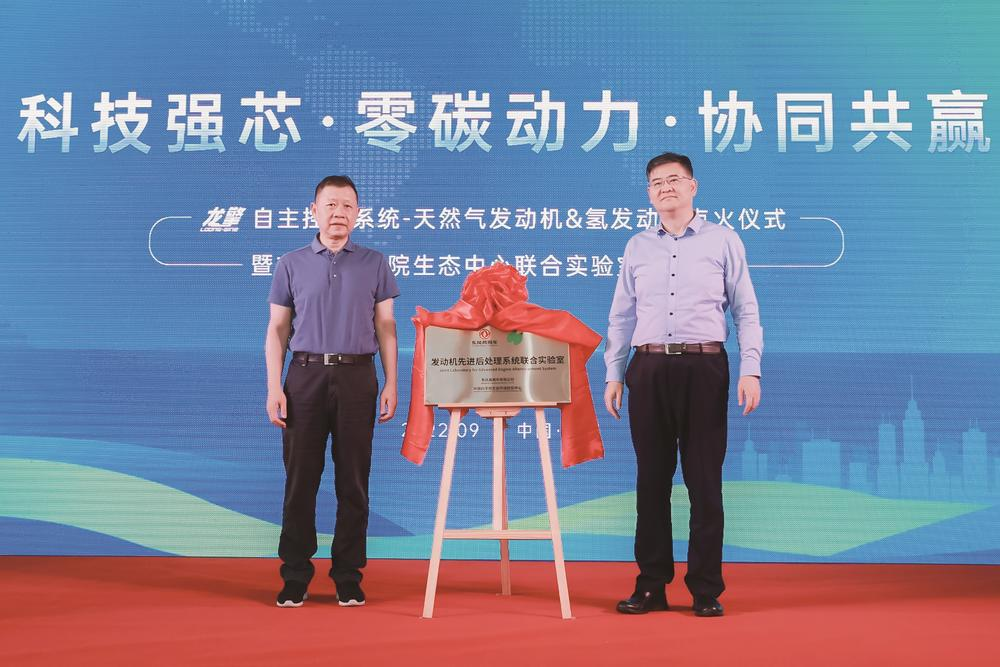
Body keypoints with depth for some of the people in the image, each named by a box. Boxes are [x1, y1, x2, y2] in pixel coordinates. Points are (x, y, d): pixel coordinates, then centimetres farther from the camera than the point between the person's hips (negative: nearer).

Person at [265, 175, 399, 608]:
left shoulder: (374, 264, 9)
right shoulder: (291, 265, 8)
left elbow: (385, 327, 8)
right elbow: (277, 330, 7)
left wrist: (391, 383, -1)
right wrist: (274, 388, -2)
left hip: (357, 377, 0)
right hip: (305, 377, 0)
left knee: (353, 481, 3)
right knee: (300, 479, 1)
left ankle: (348, 577, 12)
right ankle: (295, 576, 11)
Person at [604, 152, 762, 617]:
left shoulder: (723, 241, 6)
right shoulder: (637, 247, 14)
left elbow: (746, 311, 3)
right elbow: (621, 317, 15)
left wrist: (751, 370, -7)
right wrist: (614, 374, 8)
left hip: (704, 368, -2)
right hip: (649, 369, 3)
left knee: (704, 479, -1)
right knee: (651, 478, 5)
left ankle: (706, 590, 7)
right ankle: (651, 586, 12)